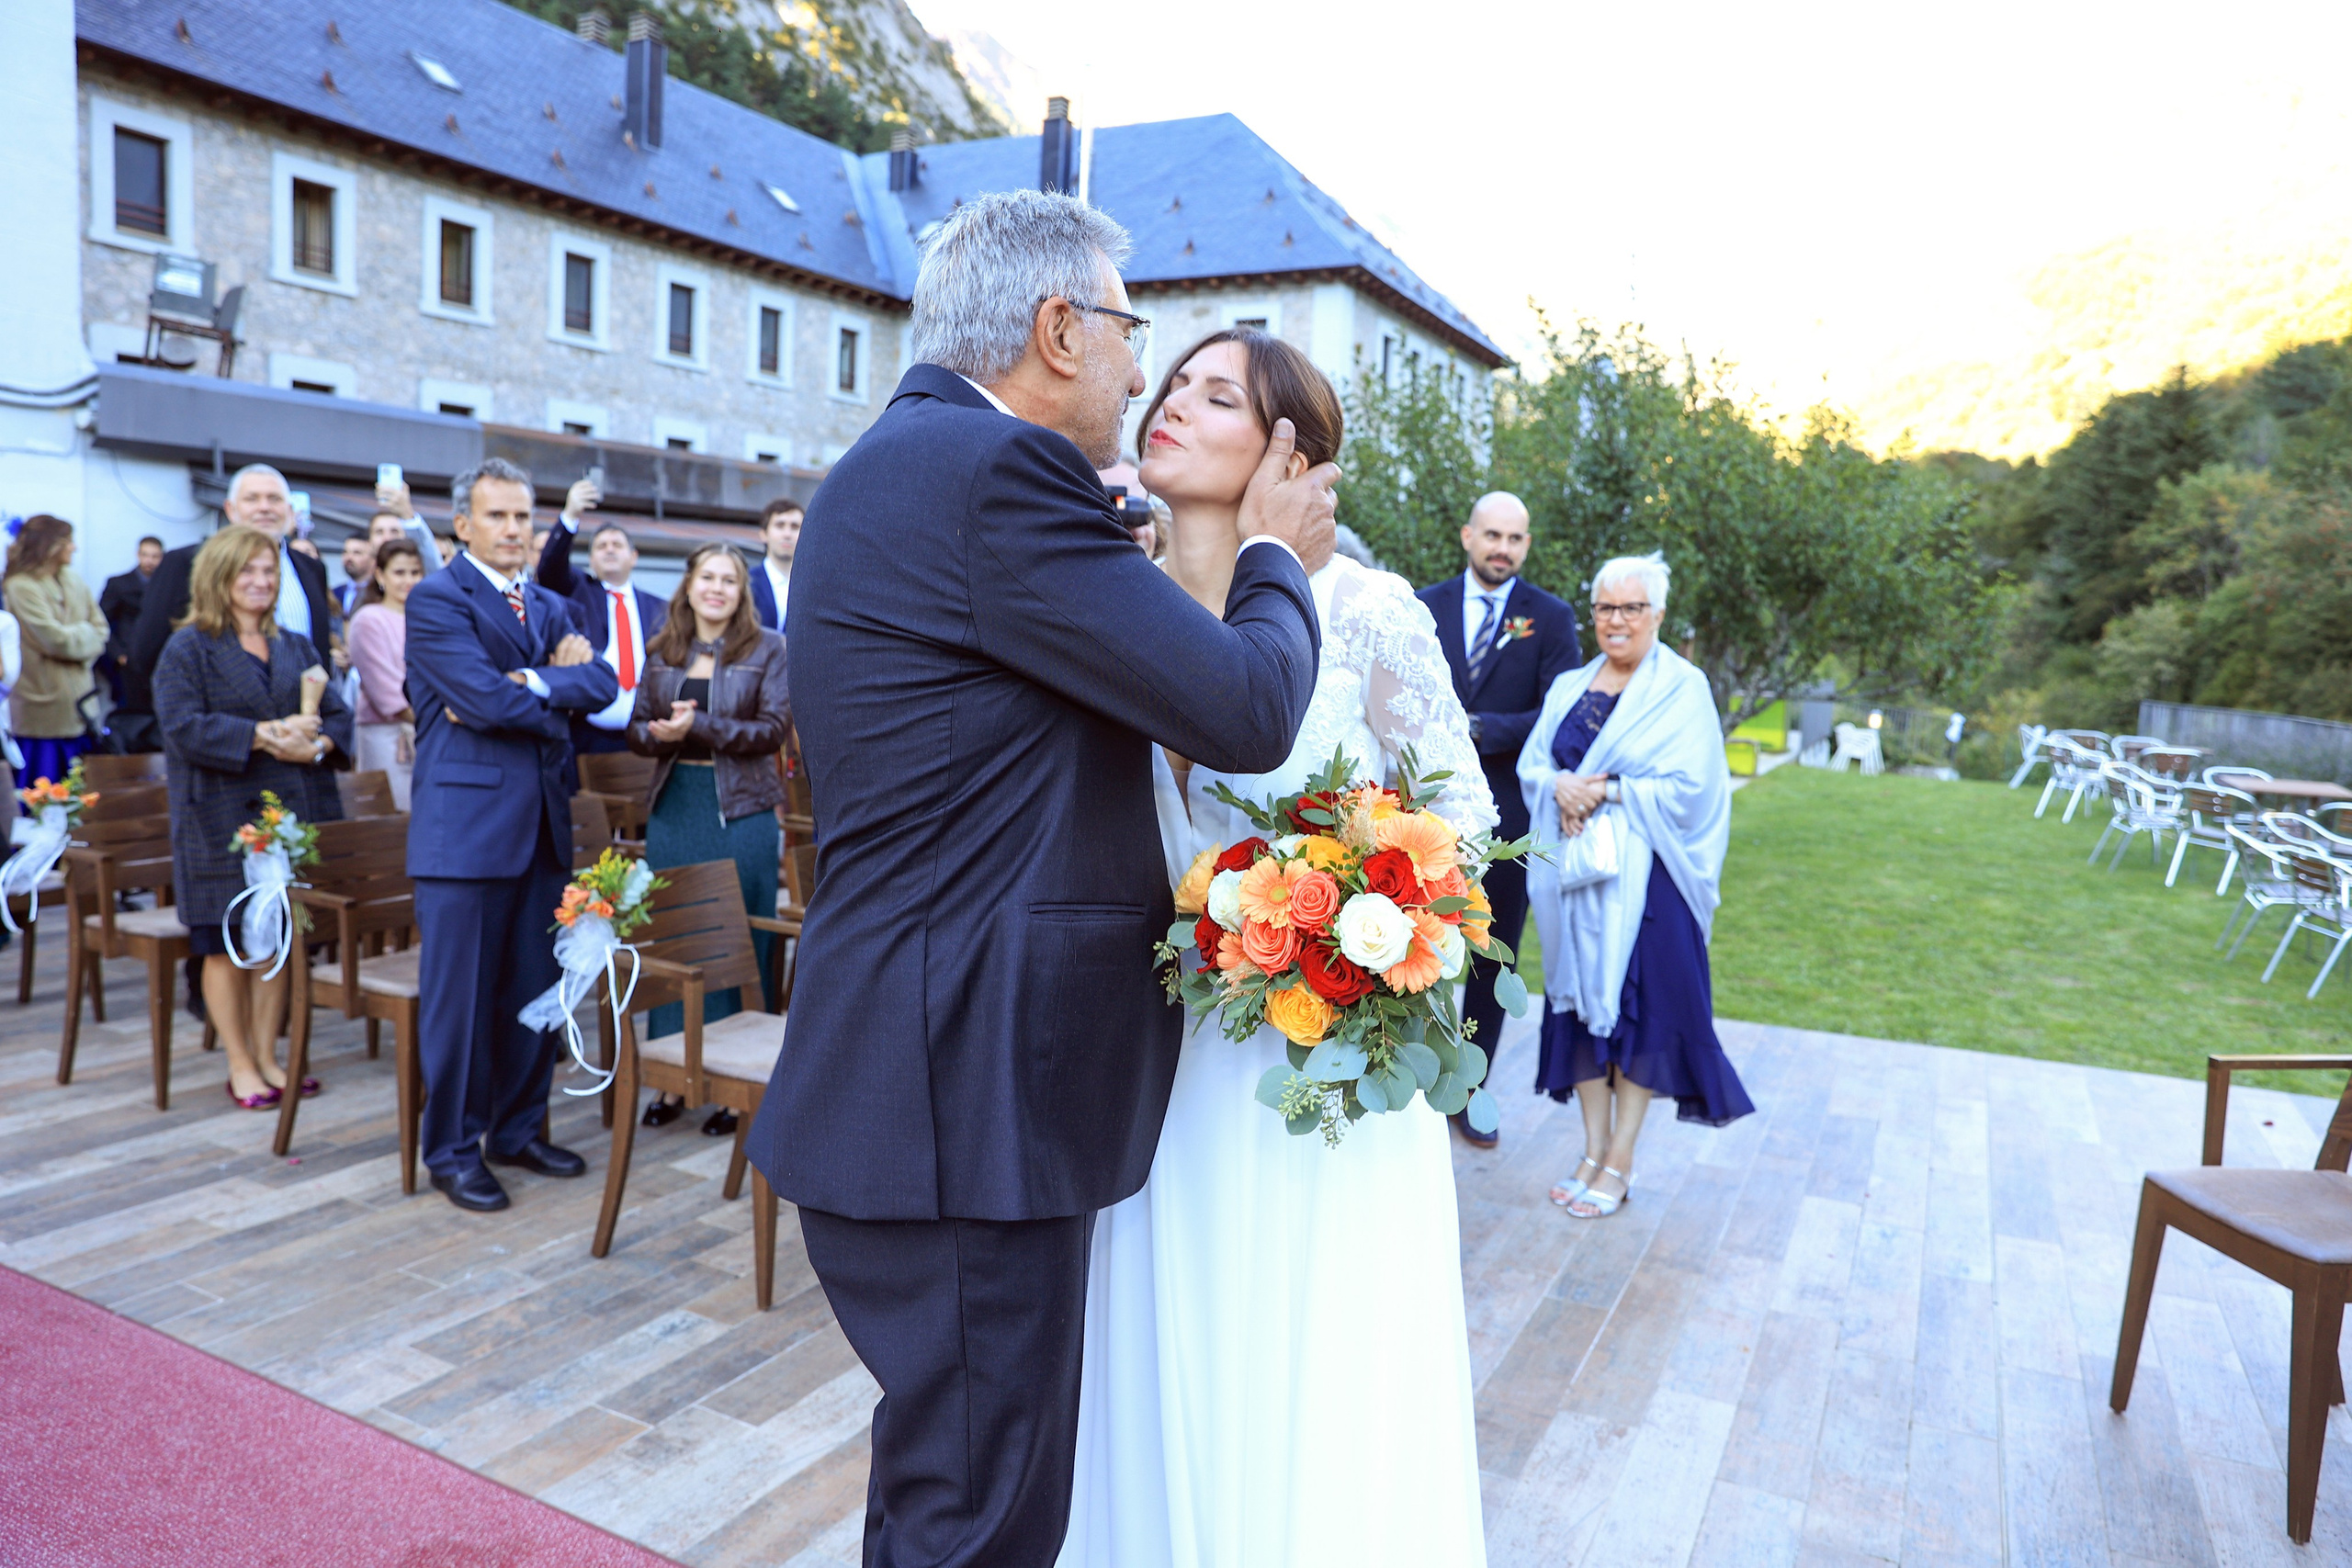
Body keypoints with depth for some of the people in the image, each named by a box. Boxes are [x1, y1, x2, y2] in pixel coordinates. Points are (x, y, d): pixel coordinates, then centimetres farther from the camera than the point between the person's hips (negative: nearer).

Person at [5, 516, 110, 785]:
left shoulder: (74, 581, 11)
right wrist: (85, 633, 1)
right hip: (45, 709, -6)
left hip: (78, 705, 6)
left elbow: (100, 629, 9)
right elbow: (56, 641, -16)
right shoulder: (20, 587, -10)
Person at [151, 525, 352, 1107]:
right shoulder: (188, 649, -1)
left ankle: (267, 1055, 19)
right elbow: (183, 727, -12)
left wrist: (318, 744, -13)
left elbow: (338, 714, 9)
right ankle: (240, 1065, 13)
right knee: (227, 945, 3)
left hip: (293, 813, 4)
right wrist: (263, 735, -21)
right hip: (222, 819, -4)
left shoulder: (297, 648, 15)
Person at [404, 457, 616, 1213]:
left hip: (542, 823, 7)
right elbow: (487, 698, -18)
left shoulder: (549, 606, 17)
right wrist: (556, 699, -3)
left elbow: (601, 682, 1)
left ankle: (517, 1129, 26)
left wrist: (530, 686, -13)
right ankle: (452, 1149, 14)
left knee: (535, 988, 12)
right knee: (460, 994, 1)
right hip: (466, 822, -7)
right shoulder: (436, 599, -5)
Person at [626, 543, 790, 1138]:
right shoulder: (661, 650, 11)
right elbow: (637, 728, 11)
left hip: (741, 811, -4)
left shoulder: (767, 648, 0)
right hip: (672, 808, 4)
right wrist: (659, 735, -12)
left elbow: (773, 730, -9)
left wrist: (698, 726, -18)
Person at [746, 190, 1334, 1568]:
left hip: (919, 1077, 11)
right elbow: (1245, 710, -18)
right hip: (967, 1098, -11)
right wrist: (1278, 559, 2)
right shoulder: (998, 467, -17)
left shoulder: (897, 461, 17)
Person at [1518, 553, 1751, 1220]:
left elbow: (1688, 787, -11)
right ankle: (1593, 1149, 18)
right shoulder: (1569, 687, 12)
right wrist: (1561, 787, -14)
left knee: (1637, 1006, 0)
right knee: (1579, 999, 7)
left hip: (1644, 876, -5)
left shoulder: (1682, 688, -3)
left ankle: (1620, 1162, 10)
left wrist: (1605, 792, -15)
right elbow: (1531, 764, 7)